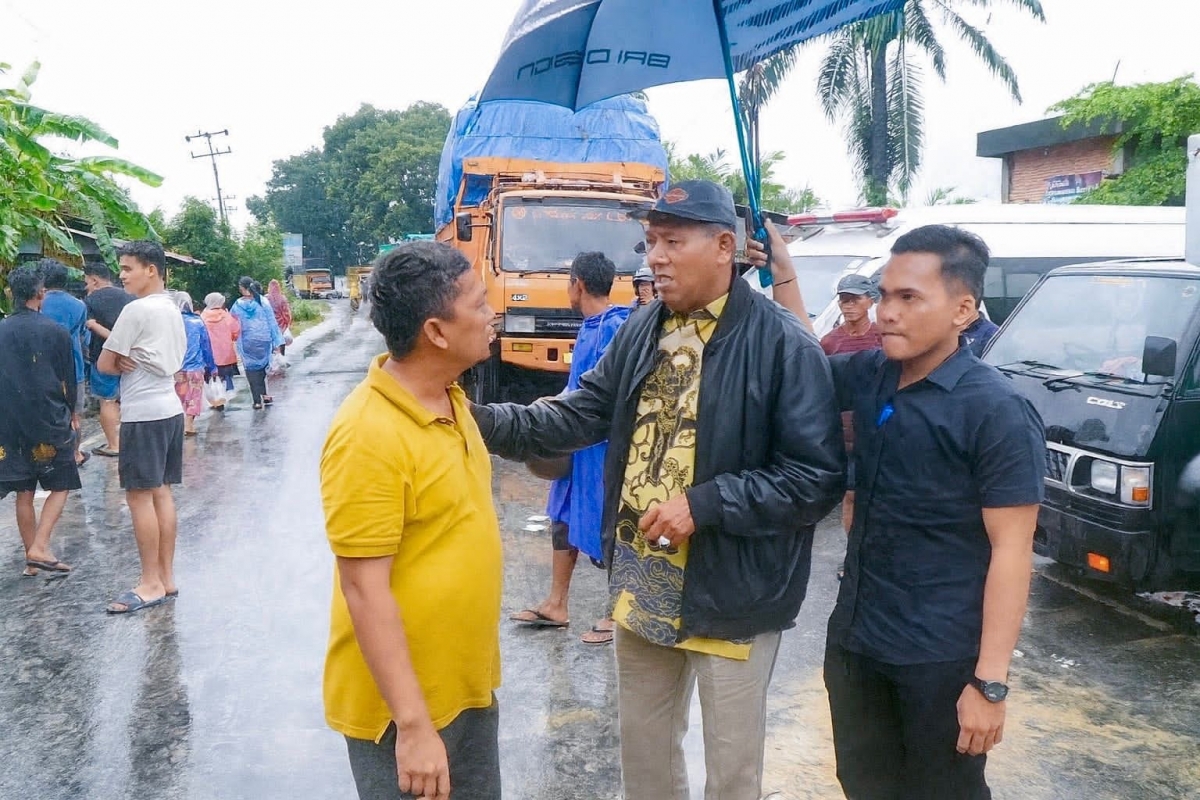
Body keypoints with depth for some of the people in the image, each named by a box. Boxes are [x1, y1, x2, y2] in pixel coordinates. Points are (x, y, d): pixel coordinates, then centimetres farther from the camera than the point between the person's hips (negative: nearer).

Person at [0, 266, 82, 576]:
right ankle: (39, 548, -7)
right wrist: (70, 415, 14)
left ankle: (31, 559, 14)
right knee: (60, 486, 8)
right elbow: (69, 381, -1)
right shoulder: (56, 332, -7)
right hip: (51, 422, -3)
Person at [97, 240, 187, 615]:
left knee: (139, 496, -3)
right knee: (161, 493, 11)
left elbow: (104, 364, -10)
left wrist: (124, 363, 9)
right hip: (169, 409, 9)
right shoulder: (172, 309, 13)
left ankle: (151, 583, 1)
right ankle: (166, 576, 16)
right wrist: (134, 363, -1)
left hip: (143, 414, -9)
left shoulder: (137, 309, -14)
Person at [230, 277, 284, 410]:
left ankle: (258, 400, 6)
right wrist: (277, 342, -1)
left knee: (252, 370, 7)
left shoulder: (238, 305, -7)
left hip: (247, 344, -1)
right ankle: (263, 395, 17)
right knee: (261, 368, 16)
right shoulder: (262, 302, -6)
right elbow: (272, 322, -5)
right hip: (263, 341, 1)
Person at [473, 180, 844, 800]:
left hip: (730, 592, -5)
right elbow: (580, 415, 4)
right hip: (641, 583, 6)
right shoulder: (640, 331, 3)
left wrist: (703, 504, -25)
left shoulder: (782, 343, -17)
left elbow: (818, 478, -19)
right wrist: (483, 420, -9)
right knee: (643, 744, 24)